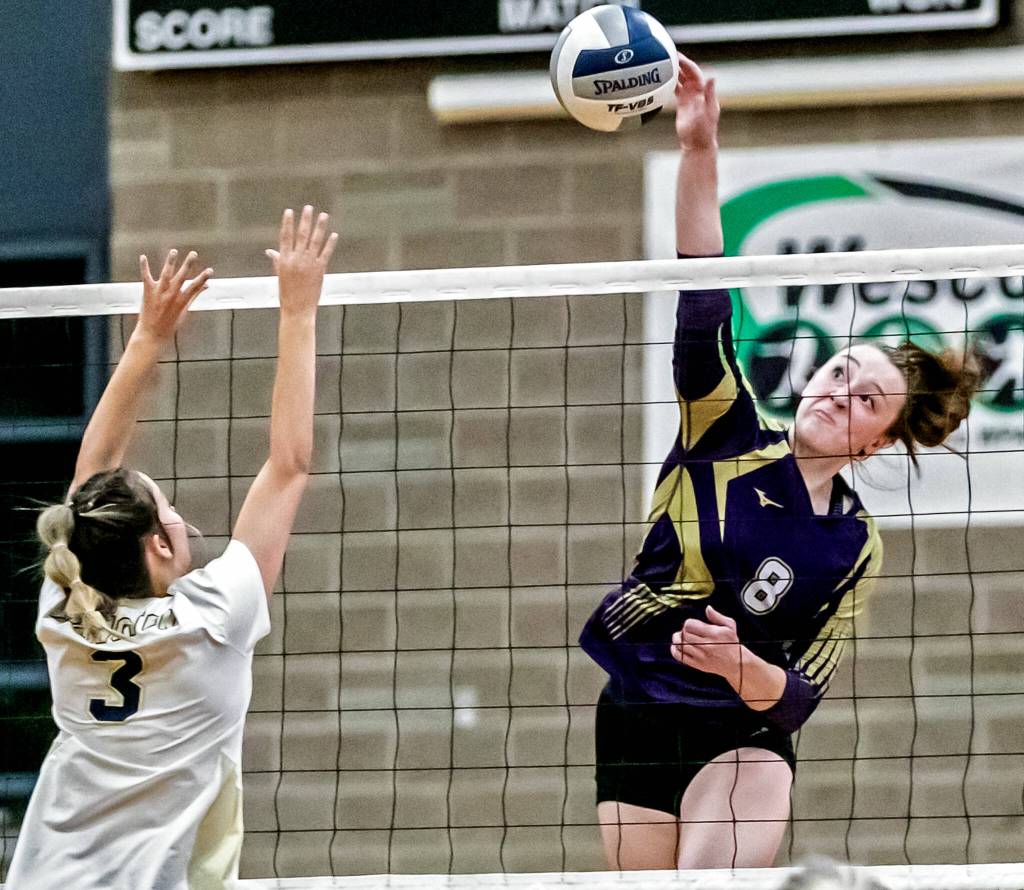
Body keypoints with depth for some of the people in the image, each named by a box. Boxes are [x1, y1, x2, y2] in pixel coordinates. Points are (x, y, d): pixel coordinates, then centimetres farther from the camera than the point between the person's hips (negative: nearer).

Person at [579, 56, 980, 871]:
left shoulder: (855, 545, -2)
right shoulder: (727, 437, -3)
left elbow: (801, 695, -7)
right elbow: (702, 303, -17)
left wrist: (743, 664, -30)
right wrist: (699, 154, -29)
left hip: (743, 738, -1)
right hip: (634, 727, 1)